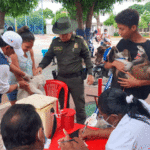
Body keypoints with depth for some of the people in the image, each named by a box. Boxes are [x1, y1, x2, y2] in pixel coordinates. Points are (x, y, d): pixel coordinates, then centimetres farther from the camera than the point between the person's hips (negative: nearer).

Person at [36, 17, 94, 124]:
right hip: (61, 78, 3)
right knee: (63, 105, 16)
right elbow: (48, 56, 10)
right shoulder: (55, 42, 2)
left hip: (76, 79, -3)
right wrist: (41, 66, -9)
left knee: (79, 105, 6)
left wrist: (90, 73, -4)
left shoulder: (79, 41, -5)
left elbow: (87, 57, 2)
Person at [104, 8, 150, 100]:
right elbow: (106, 65, 8)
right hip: (115, 91, 5)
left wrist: (137, 83, -24)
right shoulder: (123, 43, 4)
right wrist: (114, 63, -13)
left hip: (135, 96, -5)